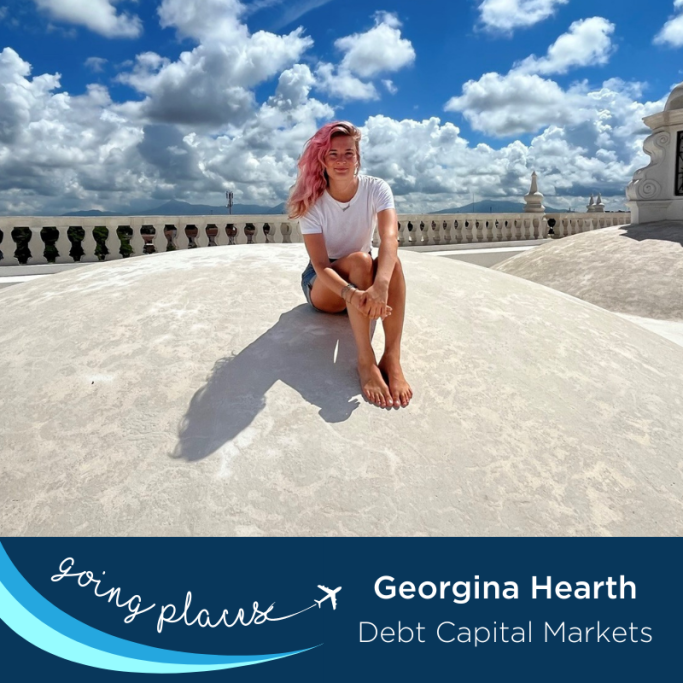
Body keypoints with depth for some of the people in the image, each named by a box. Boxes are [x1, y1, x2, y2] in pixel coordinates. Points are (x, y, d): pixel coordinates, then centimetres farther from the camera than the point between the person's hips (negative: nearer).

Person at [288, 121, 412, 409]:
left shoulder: (376, 189, -14)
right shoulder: (312, 202, -17)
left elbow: (389, 238, -33)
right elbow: (321, 264, -28)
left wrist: (380, 285, -53)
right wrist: (351, 293, -50)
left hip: (364, 276, 2)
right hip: (323, 285, -2)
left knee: (391, 261, -31)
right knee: (360, 260, -34)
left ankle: (392, 358, -42)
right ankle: (366, 360, -42)